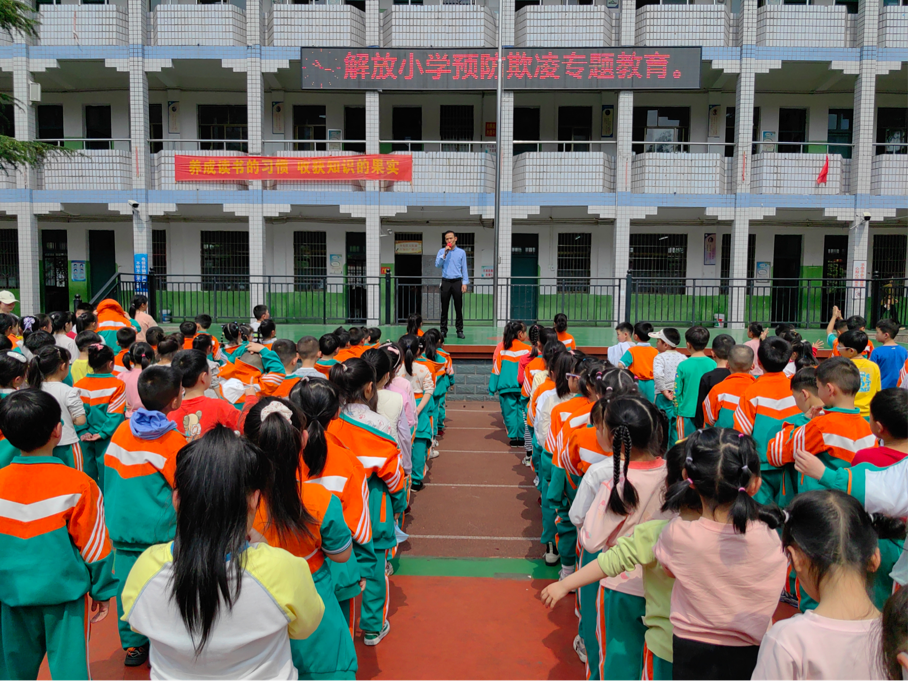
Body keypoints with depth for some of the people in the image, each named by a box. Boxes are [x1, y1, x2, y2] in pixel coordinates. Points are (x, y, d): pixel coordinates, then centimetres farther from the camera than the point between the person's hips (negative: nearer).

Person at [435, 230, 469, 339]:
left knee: (458, 307, 0)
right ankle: (443, 330, 9)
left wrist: (465, 282, -2)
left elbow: (464, 268, 6)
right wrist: (445, 254, -12)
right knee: (444, 307, 3)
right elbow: (437, 264, -2)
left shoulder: (461, 252, 6)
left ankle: (460, 330, 6)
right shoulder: (441, 251, 8)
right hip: (446, 281, 1)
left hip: (457, 282, -1)